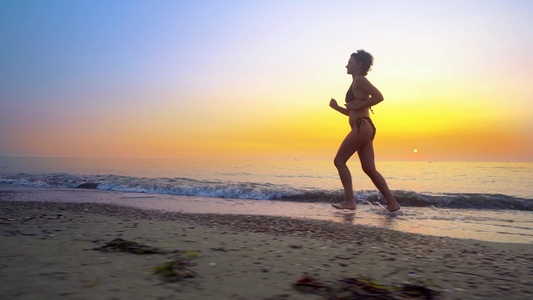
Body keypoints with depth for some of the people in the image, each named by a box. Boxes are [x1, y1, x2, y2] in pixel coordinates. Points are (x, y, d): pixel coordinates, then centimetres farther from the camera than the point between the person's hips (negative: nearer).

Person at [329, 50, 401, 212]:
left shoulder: (360, 80, -2)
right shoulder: (356, 84, 27)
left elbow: (379, 97, -15)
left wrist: (357, 106, -13)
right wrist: (337, 107, 17)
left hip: (362, 126, -10)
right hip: (363, 128, 10)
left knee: (339, 161, -7)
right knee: (369, 168, 4)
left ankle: (350, 201, -8)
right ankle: (392, 202, 4)